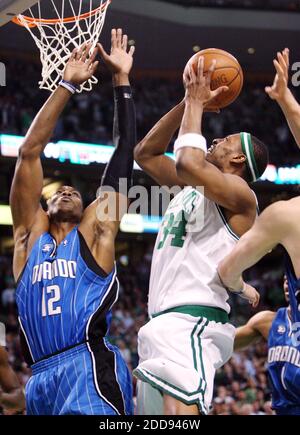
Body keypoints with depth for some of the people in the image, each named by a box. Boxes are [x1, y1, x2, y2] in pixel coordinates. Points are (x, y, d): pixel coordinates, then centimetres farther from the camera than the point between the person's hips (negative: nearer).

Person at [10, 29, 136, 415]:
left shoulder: (95, 231, 16)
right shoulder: (31, 234, 21)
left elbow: (124, 152, 16)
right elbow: (29, 152, 17)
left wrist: (121, 81, 19)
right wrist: (67, 85, 16)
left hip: (89, 368, -4)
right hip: (41, 378, 4)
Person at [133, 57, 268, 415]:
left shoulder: (238, 191, -4)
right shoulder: (193, 185, 23)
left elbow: (186, 164, -22)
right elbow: (145, 154, 28)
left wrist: (197, 103, -7)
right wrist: (188, 103, 19)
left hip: (192, 323, -10)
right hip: (164, 322, 10)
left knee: (179, 409, -30)